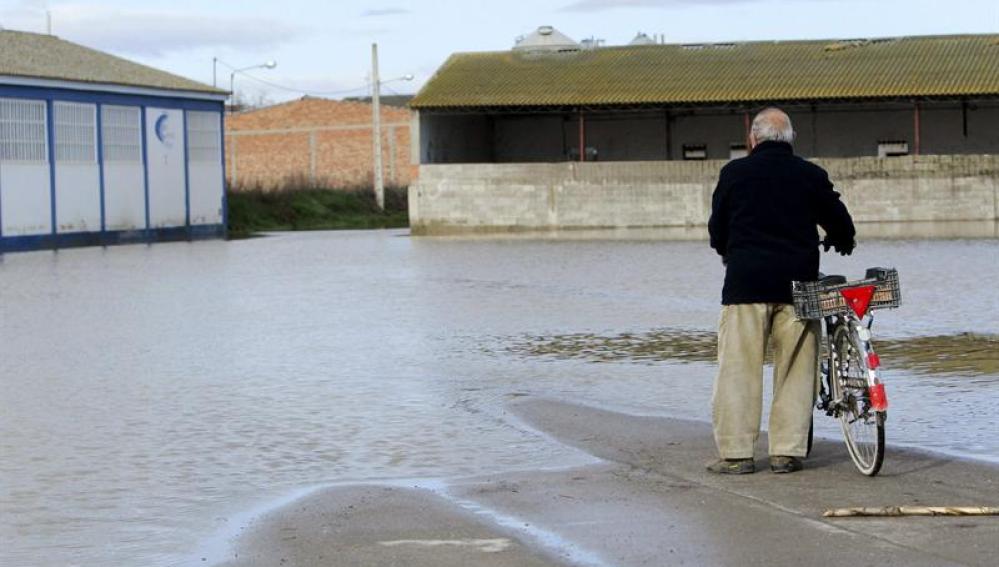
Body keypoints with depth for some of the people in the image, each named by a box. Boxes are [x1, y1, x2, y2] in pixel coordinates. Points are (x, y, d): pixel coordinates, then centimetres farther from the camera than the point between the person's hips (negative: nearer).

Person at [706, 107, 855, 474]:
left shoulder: (734, 173, 3)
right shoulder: (811, 175, 5)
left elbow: (717, 228, 11)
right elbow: (840, 222, 13)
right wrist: (843, 243, 36)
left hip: (745, 282, -1)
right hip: (796, 285, 1)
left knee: (738, 369, 1)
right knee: (795, 370, 7)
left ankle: (735, 453, 0)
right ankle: (787, 451, 6)